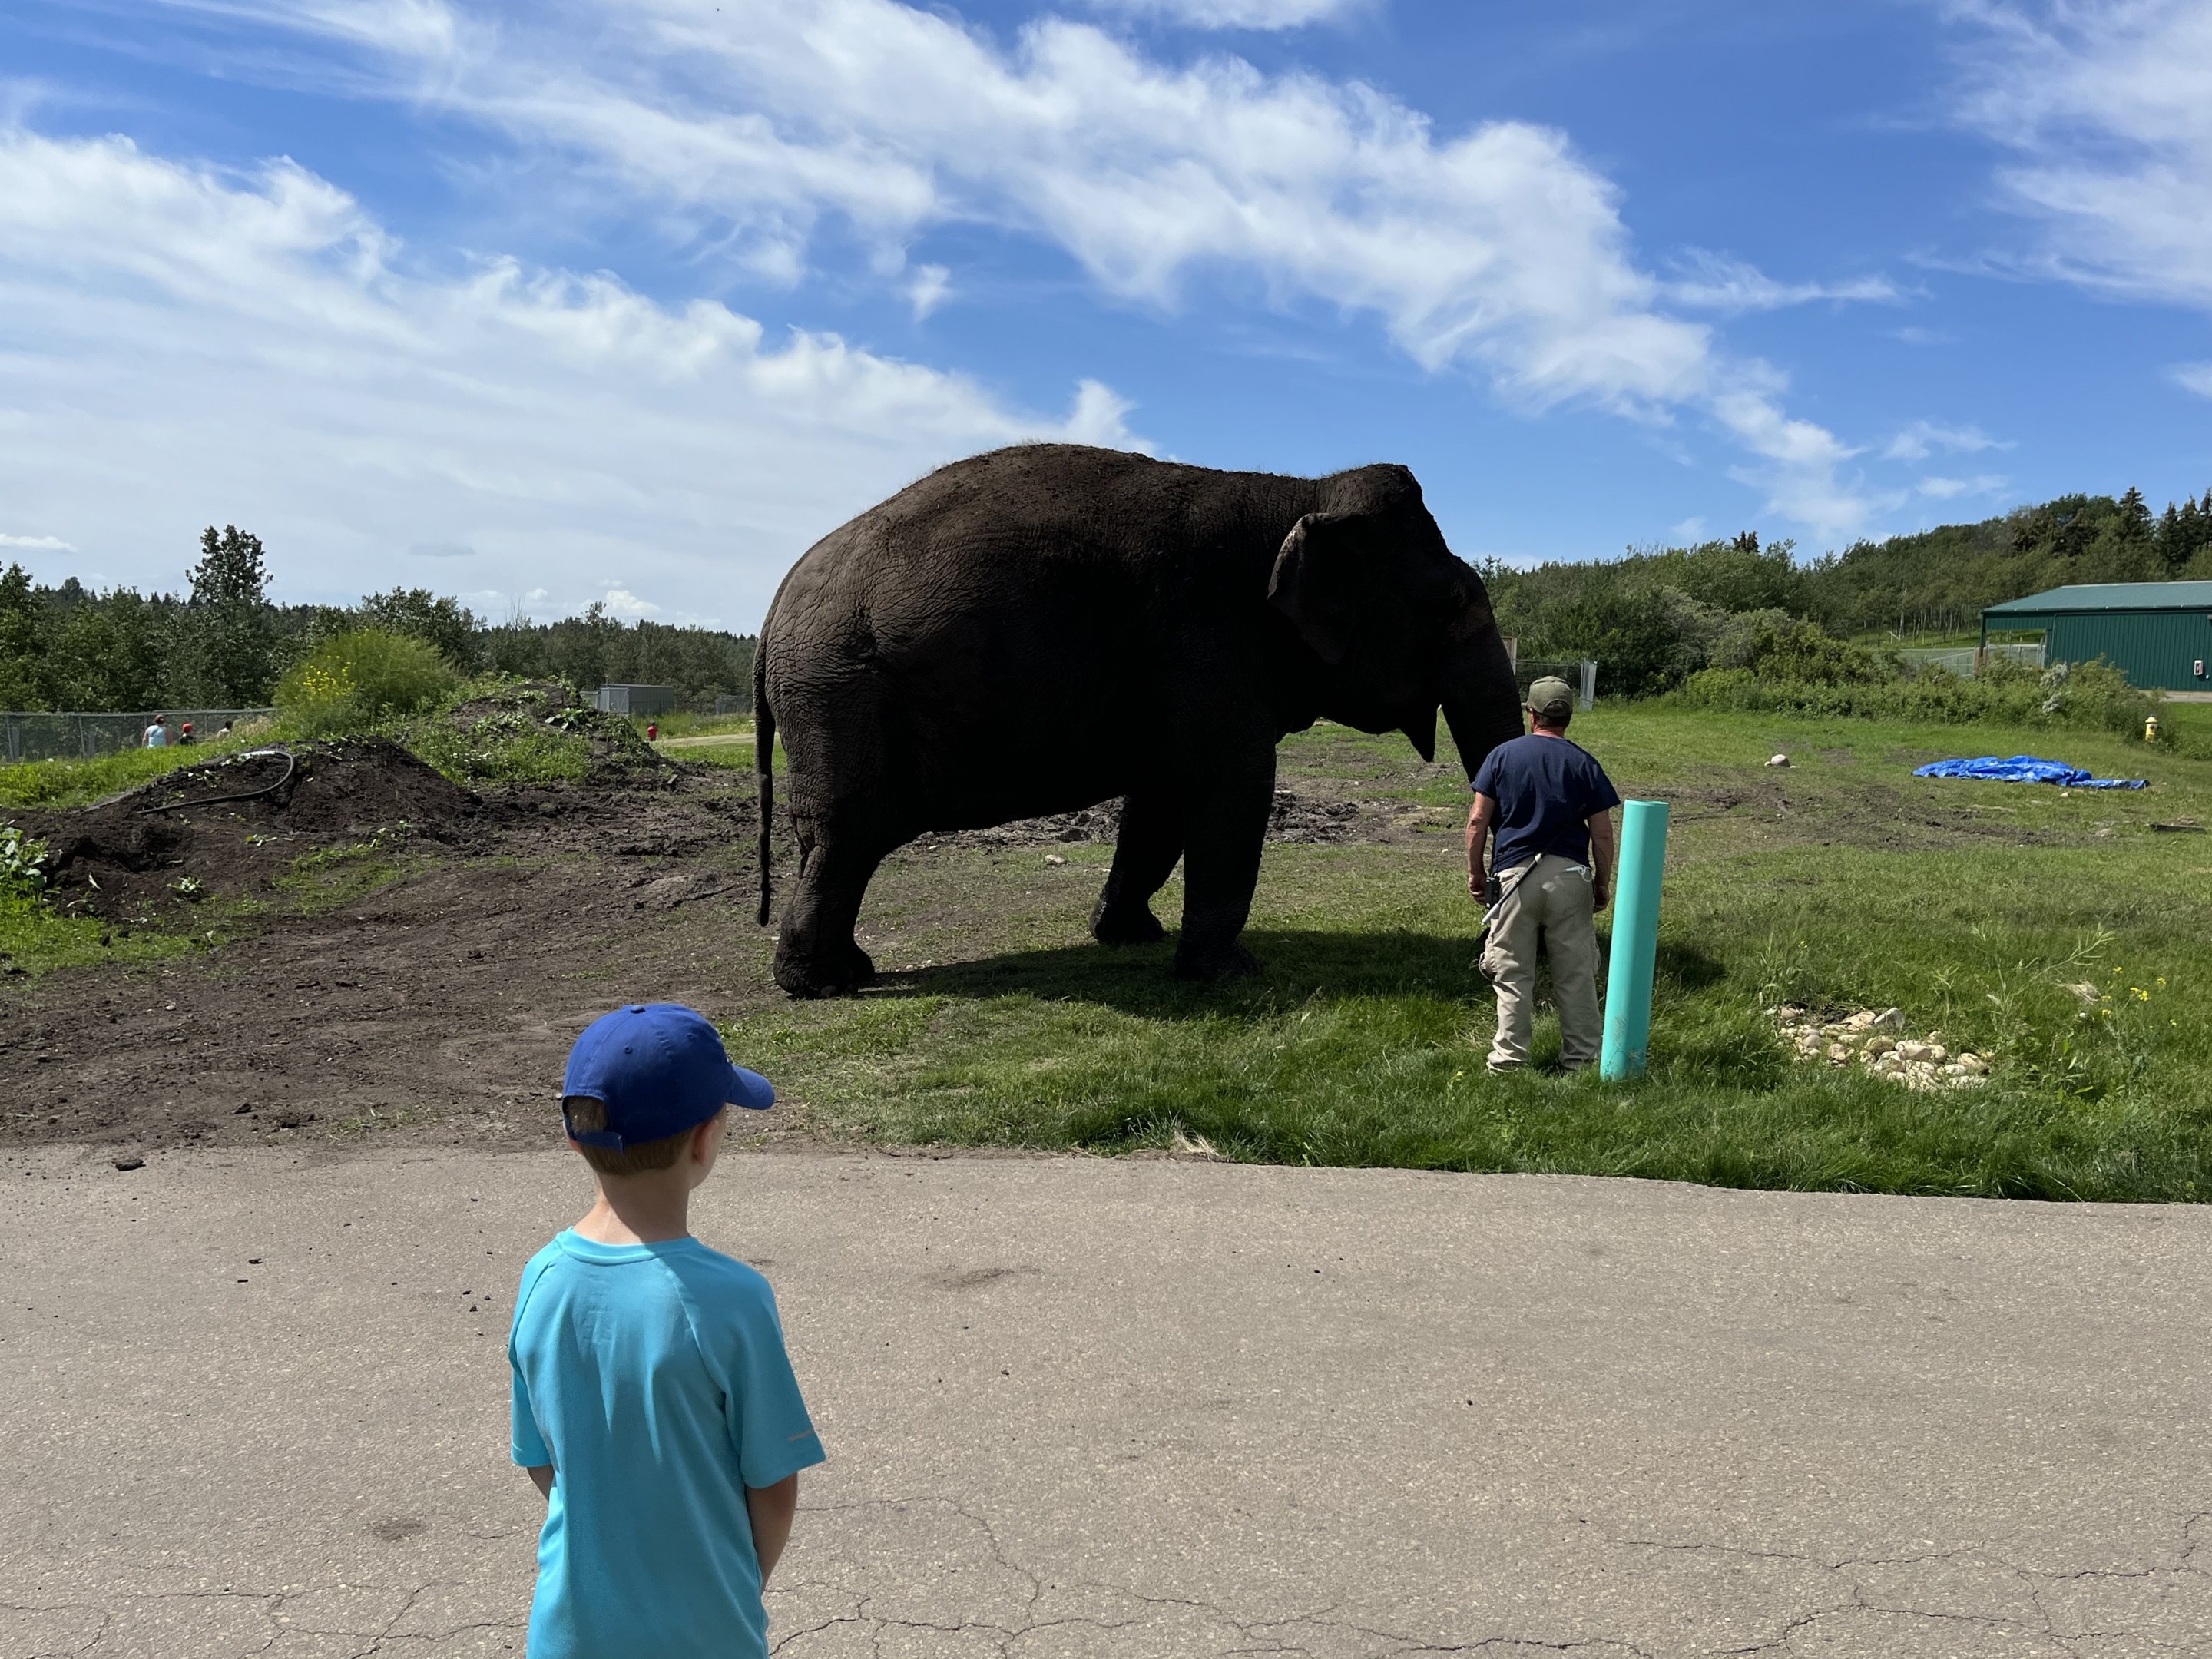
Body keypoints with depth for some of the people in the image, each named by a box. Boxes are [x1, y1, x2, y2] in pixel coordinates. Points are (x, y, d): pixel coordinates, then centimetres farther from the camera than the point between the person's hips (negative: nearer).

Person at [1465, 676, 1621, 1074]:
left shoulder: (1502, 755, 4)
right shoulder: (1584, 763, 4)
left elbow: (1478, 821, 0)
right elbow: (1602, 835, 1)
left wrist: (1474, 873, 10)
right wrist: (1603, 885, 12)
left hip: (1514, 875, -1)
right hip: (1569, 876, 1)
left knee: (1513, 974, 5)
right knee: (1576, 975, 8)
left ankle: (1509, 1060, 6)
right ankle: (1581, 1058, 13)